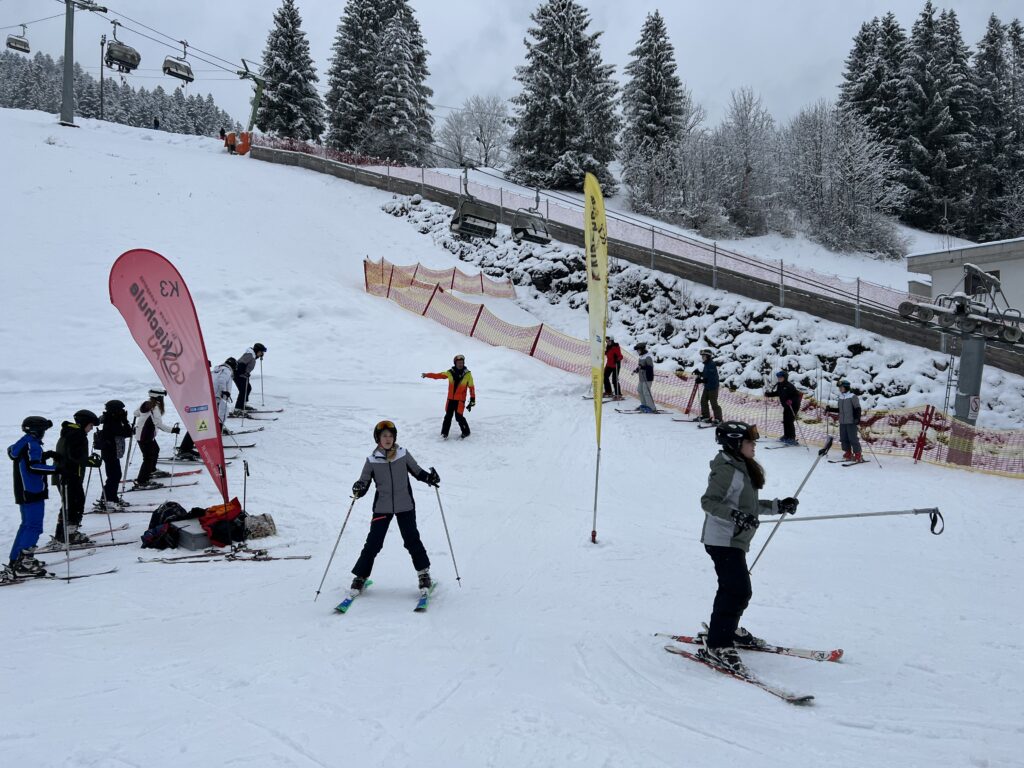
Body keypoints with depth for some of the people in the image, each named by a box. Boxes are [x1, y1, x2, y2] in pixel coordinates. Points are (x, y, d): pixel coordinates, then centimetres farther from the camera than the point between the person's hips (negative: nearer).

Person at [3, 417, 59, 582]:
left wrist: (45, 456, 21)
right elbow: (33, 467, -26)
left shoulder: (23, 443, 12)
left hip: (24, 492, 10)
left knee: (27, 525, 18)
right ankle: (24, 564, -15)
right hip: (33, 493, -10)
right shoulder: (33, 445, -15)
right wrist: (57, 469, -27)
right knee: (34, 527, -10)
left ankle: (15, 561, 22)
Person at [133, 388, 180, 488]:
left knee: (155, 450, 27)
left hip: (140, 434, 10)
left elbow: (136, 413, 20)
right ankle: (141, 482, -5)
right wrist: (172, 430, -28)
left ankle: (151, 471, 42)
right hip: (145, 438, -10)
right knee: (148, 458, -6)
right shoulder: (155, 408, -22)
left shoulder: (146, 403, 3)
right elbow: (159, 424, -28)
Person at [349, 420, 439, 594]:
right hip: (382, 507, 0)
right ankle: (360, 576, 14)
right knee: (373, 543, -1)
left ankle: (424, 573, 16)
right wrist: (358, 490, -22)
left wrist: (429, 478, -9)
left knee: (412, 539, -1)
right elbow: (364, 482, 0)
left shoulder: (403, 454, -2)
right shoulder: (372, 460, -4)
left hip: (405, 506, 0)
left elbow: (417, 472, 10)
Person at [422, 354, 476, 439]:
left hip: (460, 400, -3)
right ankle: (444, 433, 16)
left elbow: (471, 387, -1)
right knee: (448, 416, 4)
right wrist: (427, 375, 0)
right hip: (450, 399, 3)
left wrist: (472, 400, -4)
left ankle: (466, 432, 12)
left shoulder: (467, 374, -4)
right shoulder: (450, 373, 0)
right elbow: (438, 375, 6)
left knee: (459, 417, -7)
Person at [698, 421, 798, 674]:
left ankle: (726, 629, 40)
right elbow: (708, 501, -25)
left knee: (733, 588, 22)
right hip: (723, 540, -10)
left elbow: (749, 505, 23)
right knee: (739, 591, -14)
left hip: (735, 540, 10)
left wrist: (778, 506, 18)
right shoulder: (726, 470, -18)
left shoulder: (743, 468, 14)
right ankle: (716, 646, -10)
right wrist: (735, 515, -36)